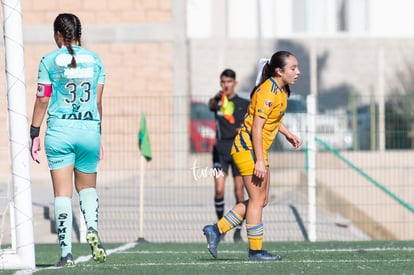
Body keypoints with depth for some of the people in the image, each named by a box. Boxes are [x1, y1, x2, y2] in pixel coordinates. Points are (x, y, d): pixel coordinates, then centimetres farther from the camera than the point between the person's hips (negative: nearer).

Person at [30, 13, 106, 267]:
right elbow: (98, 102, 9)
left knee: (63, 193, 0)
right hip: (89, 130, 2)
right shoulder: (94, 60, 7)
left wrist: (34, 134, 5)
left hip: (60, 131, -2)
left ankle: (67, 251, -5)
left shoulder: (49, 61, -1)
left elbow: (42, 101, -2)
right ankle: (92, 228, -8)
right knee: (88, 187, 19)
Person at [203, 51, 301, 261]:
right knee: (257, 199, -4)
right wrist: (260, 161, -24)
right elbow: (256, 127, -23)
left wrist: (287, 134, 17)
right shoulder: (268, 92, -20)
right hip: (248, 148, -10)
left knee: (260, 200, 11)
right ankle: (255, 251, 4)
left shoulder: (280, 90, 10)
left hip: (257, 150, 10)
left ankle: (216, 230, 15)